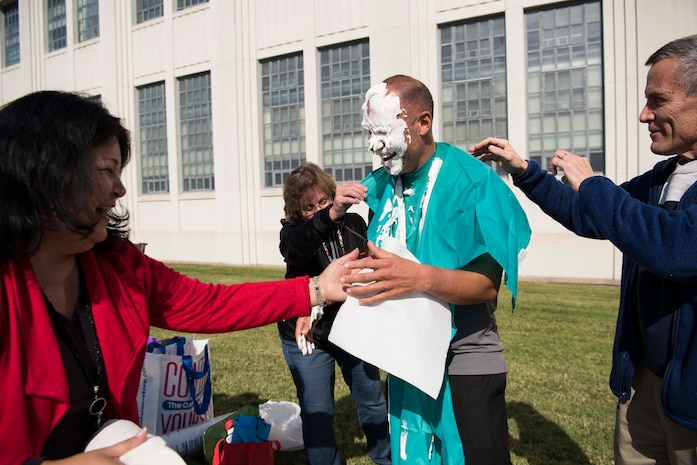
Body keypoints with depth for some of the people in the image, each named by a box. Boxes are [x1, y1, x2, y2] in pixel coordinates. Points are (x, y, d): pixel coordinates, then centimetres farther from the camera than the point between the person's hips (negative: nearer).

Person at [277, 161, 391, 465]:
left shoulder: (354, 223, -6)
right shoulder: (292, 232, -14)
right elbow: (298, 247, -40)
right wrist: (332, 214, -58)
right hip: (308, 336, -2)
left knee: (372, 402, 16)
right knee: (317, 414, 3)